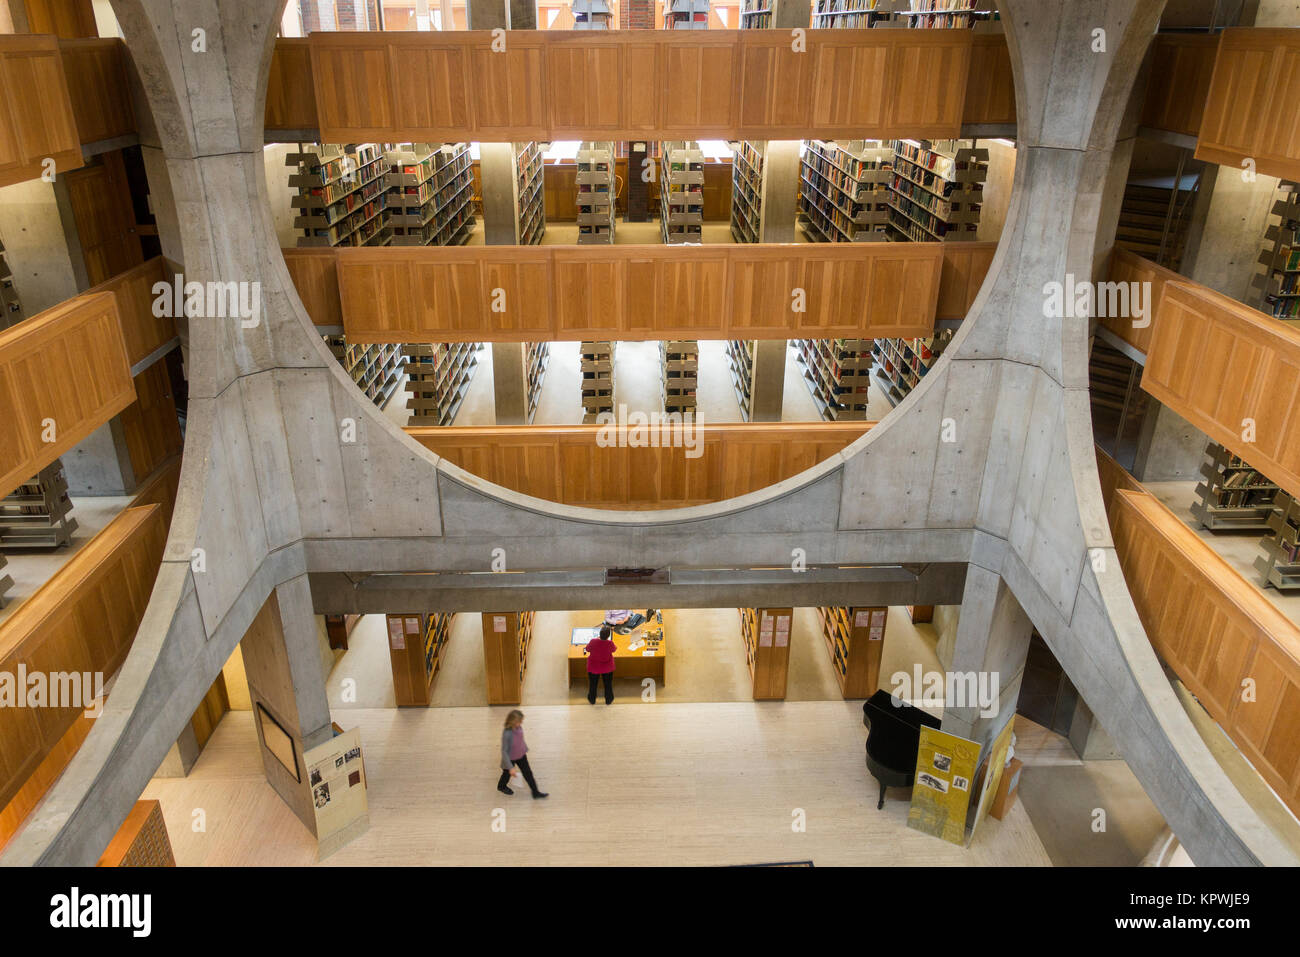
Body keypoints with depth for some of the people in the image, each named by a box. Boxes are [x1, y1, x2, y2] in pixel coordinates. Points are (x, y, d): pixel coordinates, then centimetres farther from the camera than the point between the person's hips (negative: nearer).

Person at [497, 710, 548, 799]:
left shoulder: (519, 727, -19)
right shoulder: (507, 733, -39)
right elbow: (504, 751, -29)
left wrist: (525, 748, 20)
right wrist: (510, 767, -27)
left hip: (521, 755, 5)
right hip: (510, 758, -5)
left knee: (528, 773, 14)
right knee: (507, 773, 23)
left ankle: (535, 792, 29)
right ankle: (502, 786, 54)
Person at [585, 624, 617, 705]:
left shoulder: (593, 641, -30)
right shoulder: (610, 643, -30)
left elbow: (587, 649, -8)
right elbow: (613, 649, -6)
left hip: (593, 668, 0)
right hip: (607, 667, 0)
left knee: (593, 684, 25)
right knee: (608, 684, 24)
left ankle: (592, 700, 43)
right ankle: (609, 700, 40)